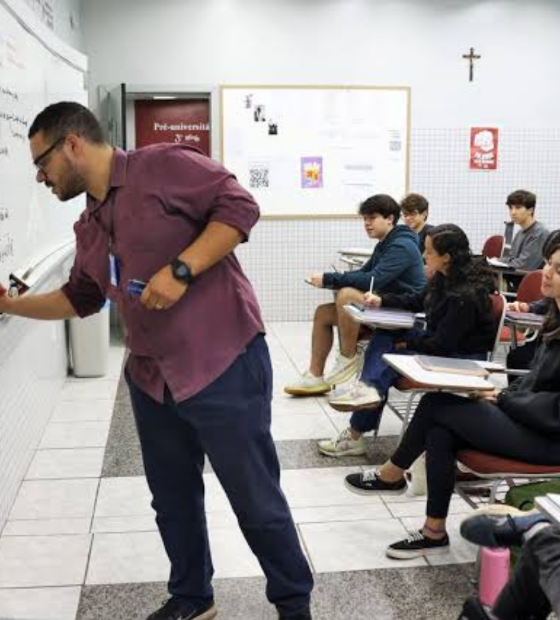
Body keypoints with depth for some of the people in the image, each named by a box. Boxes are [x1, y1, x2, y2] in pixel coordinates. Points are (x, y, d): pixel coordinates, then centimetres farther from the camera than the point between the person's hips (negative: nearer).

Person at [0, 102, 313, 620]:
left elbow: (239, 206, -16)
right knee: (173, 500, 18)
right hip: (151, 380, 8)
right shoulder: (88, 227, 15)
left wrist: (180, 270, -21)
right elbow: (79, 298, 27)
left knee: (257, 501, 4)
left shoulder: (163, 166, -9)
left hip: (223, 367, -8)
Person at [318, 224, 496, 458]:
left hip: (461, 357, -9)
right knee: (383, 337, -5)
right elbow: (418, 301, 16)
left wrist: (407, 341, -14)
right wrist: (382, 300, 4)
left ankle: (355, 435, -14)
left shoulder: (466, 296, -28)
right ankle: (367, 388, -26)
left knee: (389, 360, -18)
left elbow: (442, 344, -25)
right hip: (440, 342, 9)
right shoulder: (444, 278, -1)